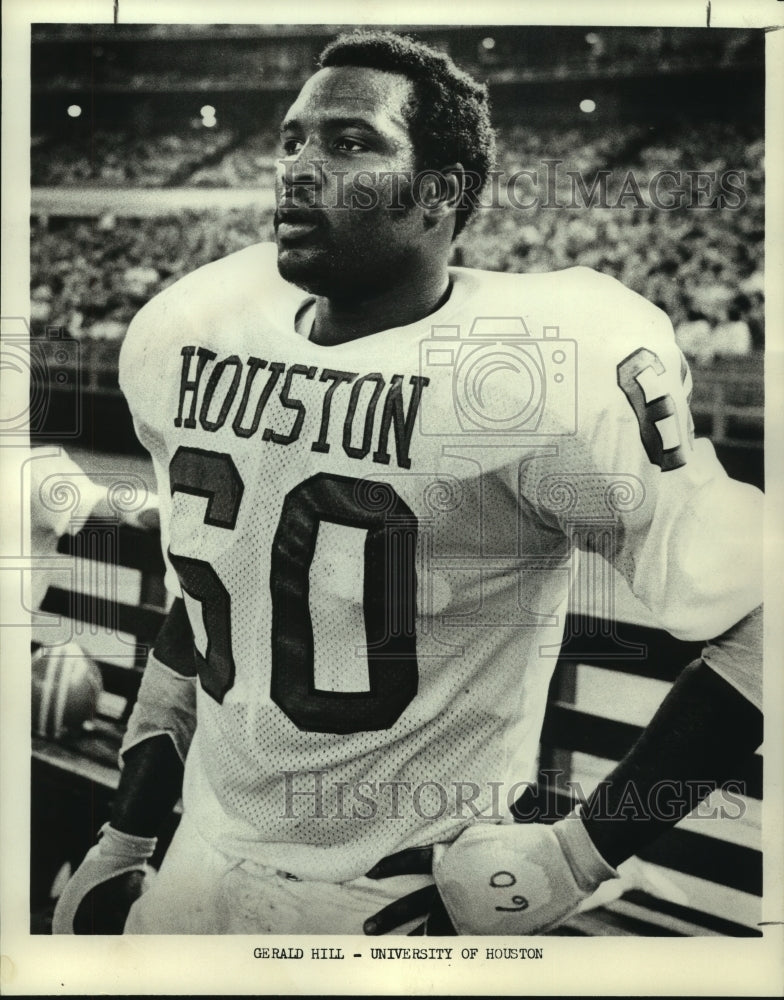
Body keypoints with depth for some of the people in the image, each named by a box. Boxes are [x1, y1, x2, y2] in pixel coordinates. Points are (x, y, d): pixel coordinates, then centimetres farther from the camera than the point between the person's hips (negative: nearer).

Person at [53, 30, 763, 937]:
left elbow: (757, 623, -19)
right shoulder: (185, 338, -3)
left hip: (411, 900, -5)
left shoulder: (546, 373, -22)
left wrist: (574, 857, -18)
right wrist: (124, 837, 13)